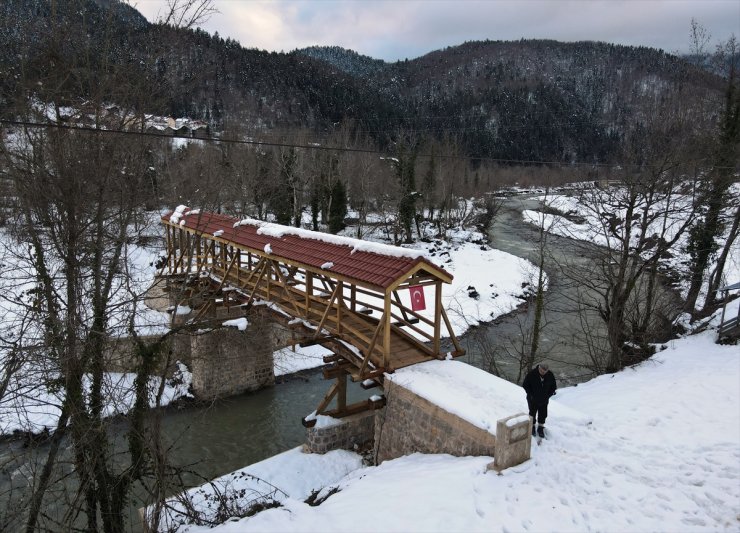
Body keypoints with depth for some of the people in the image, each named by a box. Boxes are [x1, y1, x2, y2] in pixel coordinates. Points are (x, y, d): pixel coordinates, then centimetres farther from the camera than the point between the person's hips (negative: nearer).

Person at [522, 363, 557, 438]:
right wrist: (531, 395, -14)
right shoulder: (531, 374, -22)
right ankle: (532, 428, 30)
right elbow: (525, 385, -11)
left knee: (543, 415, 12)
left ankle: (540, 429, 30)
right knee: (532, 413, 11)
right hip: (533, 399, -2)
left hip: (544, 400, 2)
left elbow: (553, 387, 2)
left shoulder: (550, 375, -13)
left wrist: (548, 395, -7)